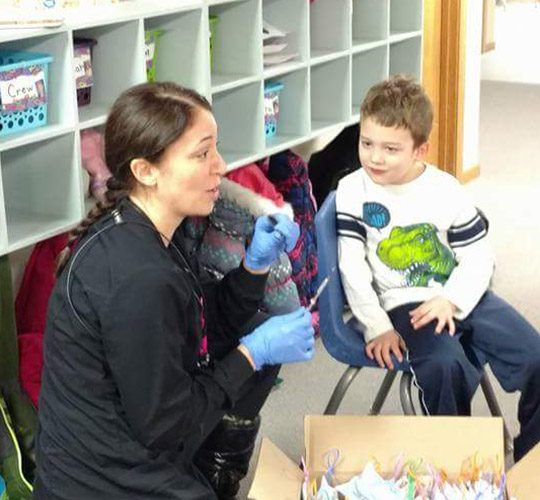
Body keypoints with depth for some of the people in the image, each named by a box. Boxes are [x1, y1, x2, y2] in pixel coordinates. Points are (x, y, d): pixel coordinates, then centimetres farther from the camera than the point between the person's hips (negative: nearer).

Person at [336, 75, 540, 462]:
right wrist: (377, 327, -12)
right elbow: (352, 267, -5)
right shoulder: (352, 191, -3)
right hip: (405, 303, -3)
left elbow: (479, 257, 3)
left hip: (461, 296, 3)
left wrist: (451, 301, -14)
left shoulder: (446, 191, 1)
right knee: (445, 366, -33)